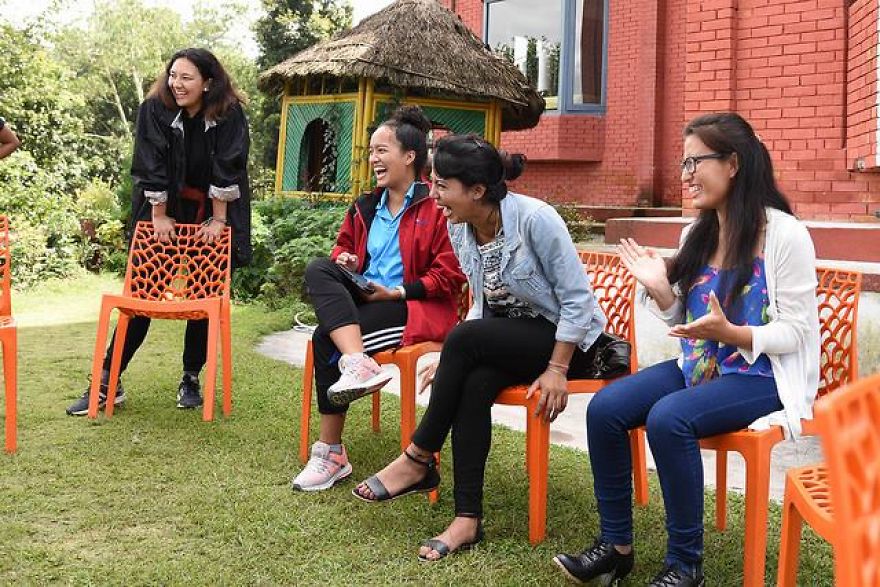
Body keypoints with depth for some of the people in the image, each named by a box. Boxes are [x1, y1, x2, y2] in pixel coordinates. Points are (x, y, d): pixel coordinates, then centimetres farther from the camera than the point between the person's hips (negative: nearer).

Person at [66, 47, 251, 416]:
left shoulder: (229, 115, -13)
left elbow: (227, 169, -15)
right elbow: (152, 167, -12)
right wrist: (158, 217, -12)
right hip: (165, 214, 0)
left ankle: (191, 380, 17)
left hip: (209, 218, 0)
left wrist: (218, 221, -17)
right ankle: (108, 382, 4)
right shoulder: (154, 110, -12)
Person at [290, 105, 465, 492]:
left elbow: (451, 277, -10)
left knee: (326, 339, -26)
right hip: (360, 296, 7)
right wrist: (344, 259, 6)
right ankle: (358, 364, -41)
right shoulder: (365, 208, 16)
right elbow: (344, 245, 32)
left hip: (412, 306, -7)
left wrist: (395, 293, -16)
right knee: (317, 270, -23)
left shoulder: (435, 208, -6)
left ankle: (331, 454, -16)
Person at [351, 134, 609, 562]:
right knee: (473, 385, -27)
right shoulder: (459, 229, -1)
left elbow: (577, 299, -18)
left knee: (465, 338, -29)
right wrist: (453, 360, 0)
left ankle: (417, 460, -16)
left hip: (566, 340, -6)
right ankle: (467, 519, -23)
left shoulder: (535, 218, -22)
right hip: (507, 341, 6)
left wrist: (557, 369, -21)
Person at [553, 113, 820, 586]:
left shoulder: (784, 234, -13)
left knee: (667, 418, -32)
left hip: (763, 376, -7)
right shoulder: (697, 233, 7)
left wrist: (730, 333, -29)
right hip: (699, 366, 7)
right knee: (604, 408, -14)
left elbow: (795, 332, -13)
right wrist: (660, 290, -7)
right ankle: (615, 545, 0)